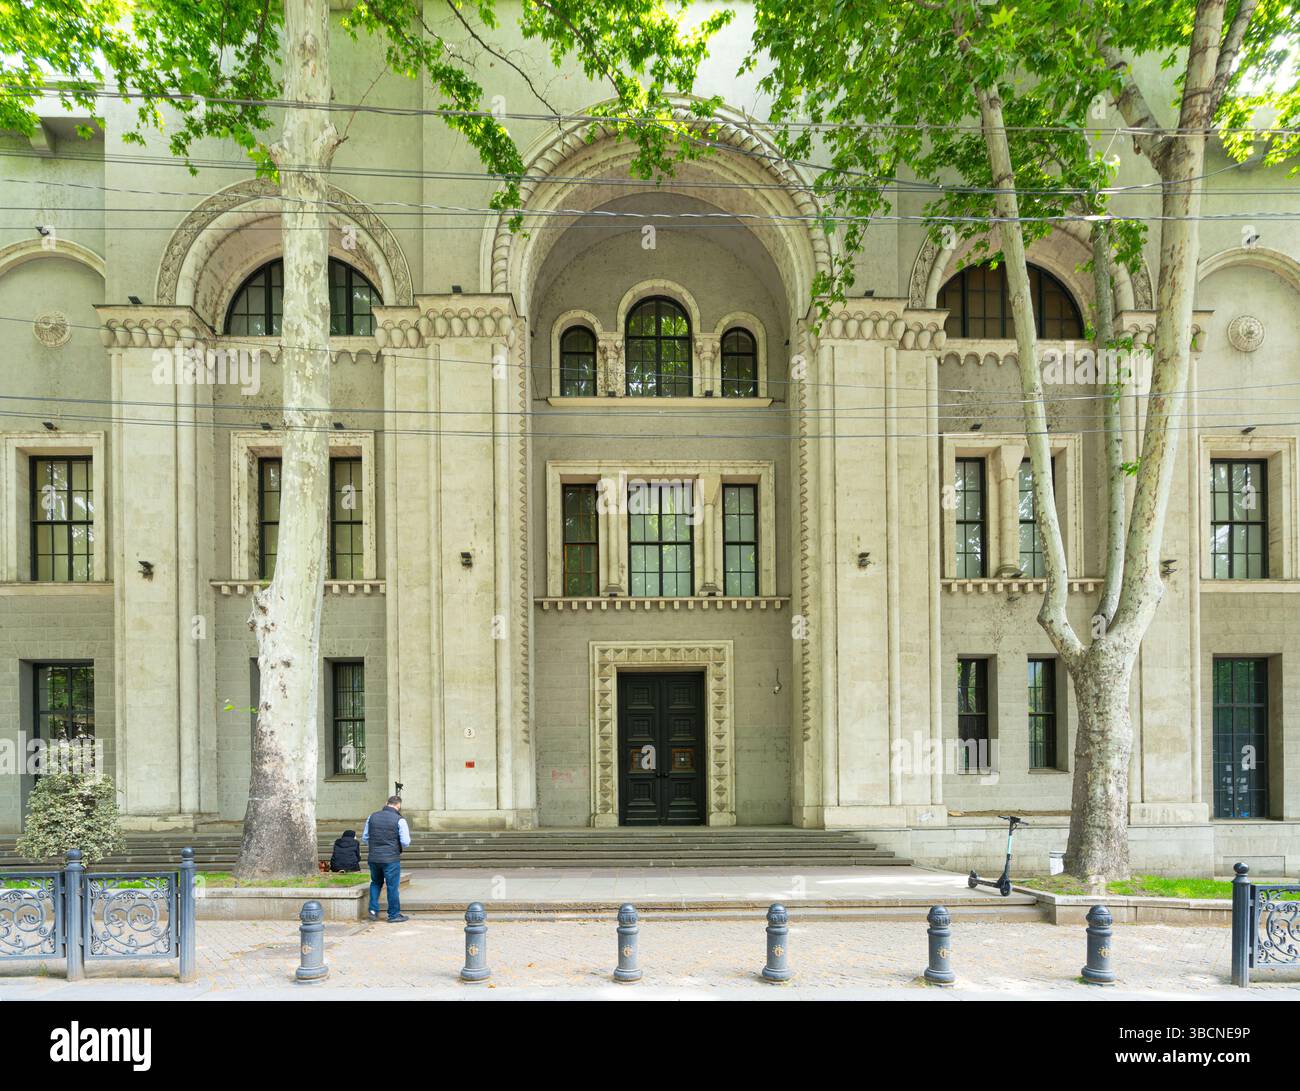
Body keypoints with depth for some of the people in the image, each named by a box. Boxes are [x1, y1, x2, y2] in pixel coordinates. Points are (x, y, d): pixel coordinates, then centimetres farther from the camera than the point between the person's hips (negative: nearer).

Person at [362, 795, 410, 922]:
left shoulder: (372, 817, 5)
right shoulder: (399, 820, -10)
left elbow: (364, 837, 13)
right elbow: (405, 842, -12)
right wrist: (408, 834, 9)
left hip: (373, 858, 4)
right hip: (391, 858, -4)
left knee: (376, 883, 23)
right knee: (392, 886, 6)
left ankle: (373, 909, 17)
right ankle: (394, 914, 14)